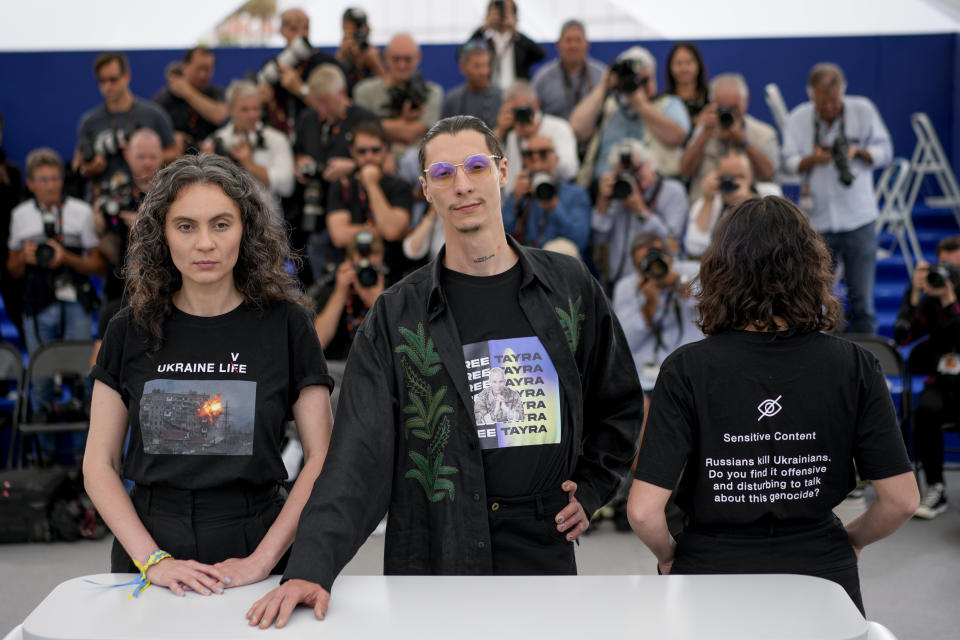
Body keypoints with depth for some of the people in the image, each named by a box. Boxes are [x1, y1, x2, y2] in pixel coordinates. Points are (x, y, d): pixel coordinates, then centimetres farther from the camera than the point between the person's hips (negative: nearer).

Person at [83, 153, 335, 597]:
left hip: (256, 542, -1)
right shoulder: (131, 331, 2)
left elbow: (321, 459, -5)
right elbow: (99, 465, 2)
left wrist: (262, 559, -14)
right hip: (148, 553, 1)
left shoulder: (286, 325, -3)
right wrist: (153, 560, -10)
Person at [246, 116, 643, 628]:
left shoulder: (569, 286, 5)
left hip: (544, 551, 2)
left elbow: (619, 403, 18)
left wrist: (590, 489, 7)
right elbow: (358, 451, -9)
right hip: (432, 561, -1)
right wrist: (310, 566, -20)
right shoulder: (397, 315, -1)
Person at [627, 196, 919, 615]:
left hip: (714, 572, -1)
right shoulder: (854, 367, -8)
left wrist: (667, 555, 4)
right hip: (821, 579, 1)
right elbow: (902, 498, -5)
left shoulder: (687, 371, -13)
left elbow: (643, 510, -17)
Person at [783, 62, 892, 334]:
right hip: (816, 220, 1)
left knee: (861, 299, 1)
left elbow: (885, 152, 4)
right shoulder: (798, 118, 2)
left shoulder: (863, 110, 1)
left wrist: (858, 152, -15)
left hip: (858, 219, -1)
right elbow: (788, 163, 2)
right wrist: (812, 159, -18)